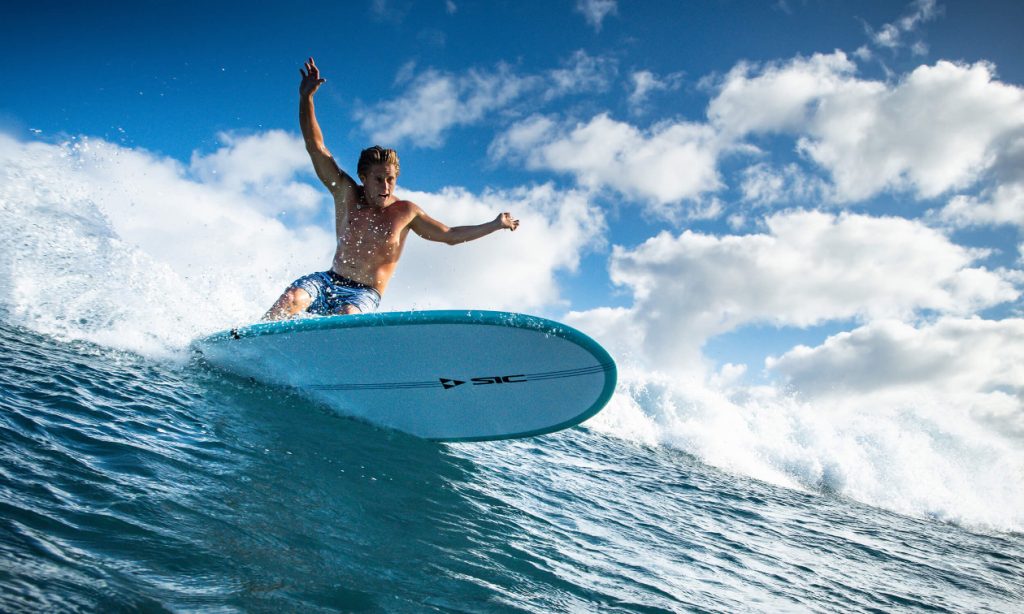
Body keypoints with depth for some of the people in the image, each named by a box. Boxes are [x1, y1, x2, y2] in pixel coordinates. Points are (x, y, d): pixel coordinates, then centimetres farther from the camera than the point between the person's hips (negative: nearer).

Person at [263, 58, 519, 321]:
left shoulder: (405, 212, 1)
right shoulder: (346, 193, 3)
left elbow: (450, 235, 10)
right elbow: (315, 146, -1)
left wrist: (494, 225, 7)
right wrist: (306, 98, -8)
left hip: (364, 294, -2)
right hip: (330, 280, 2)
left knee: (347, 314, -36)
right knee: (292, 297, -28)